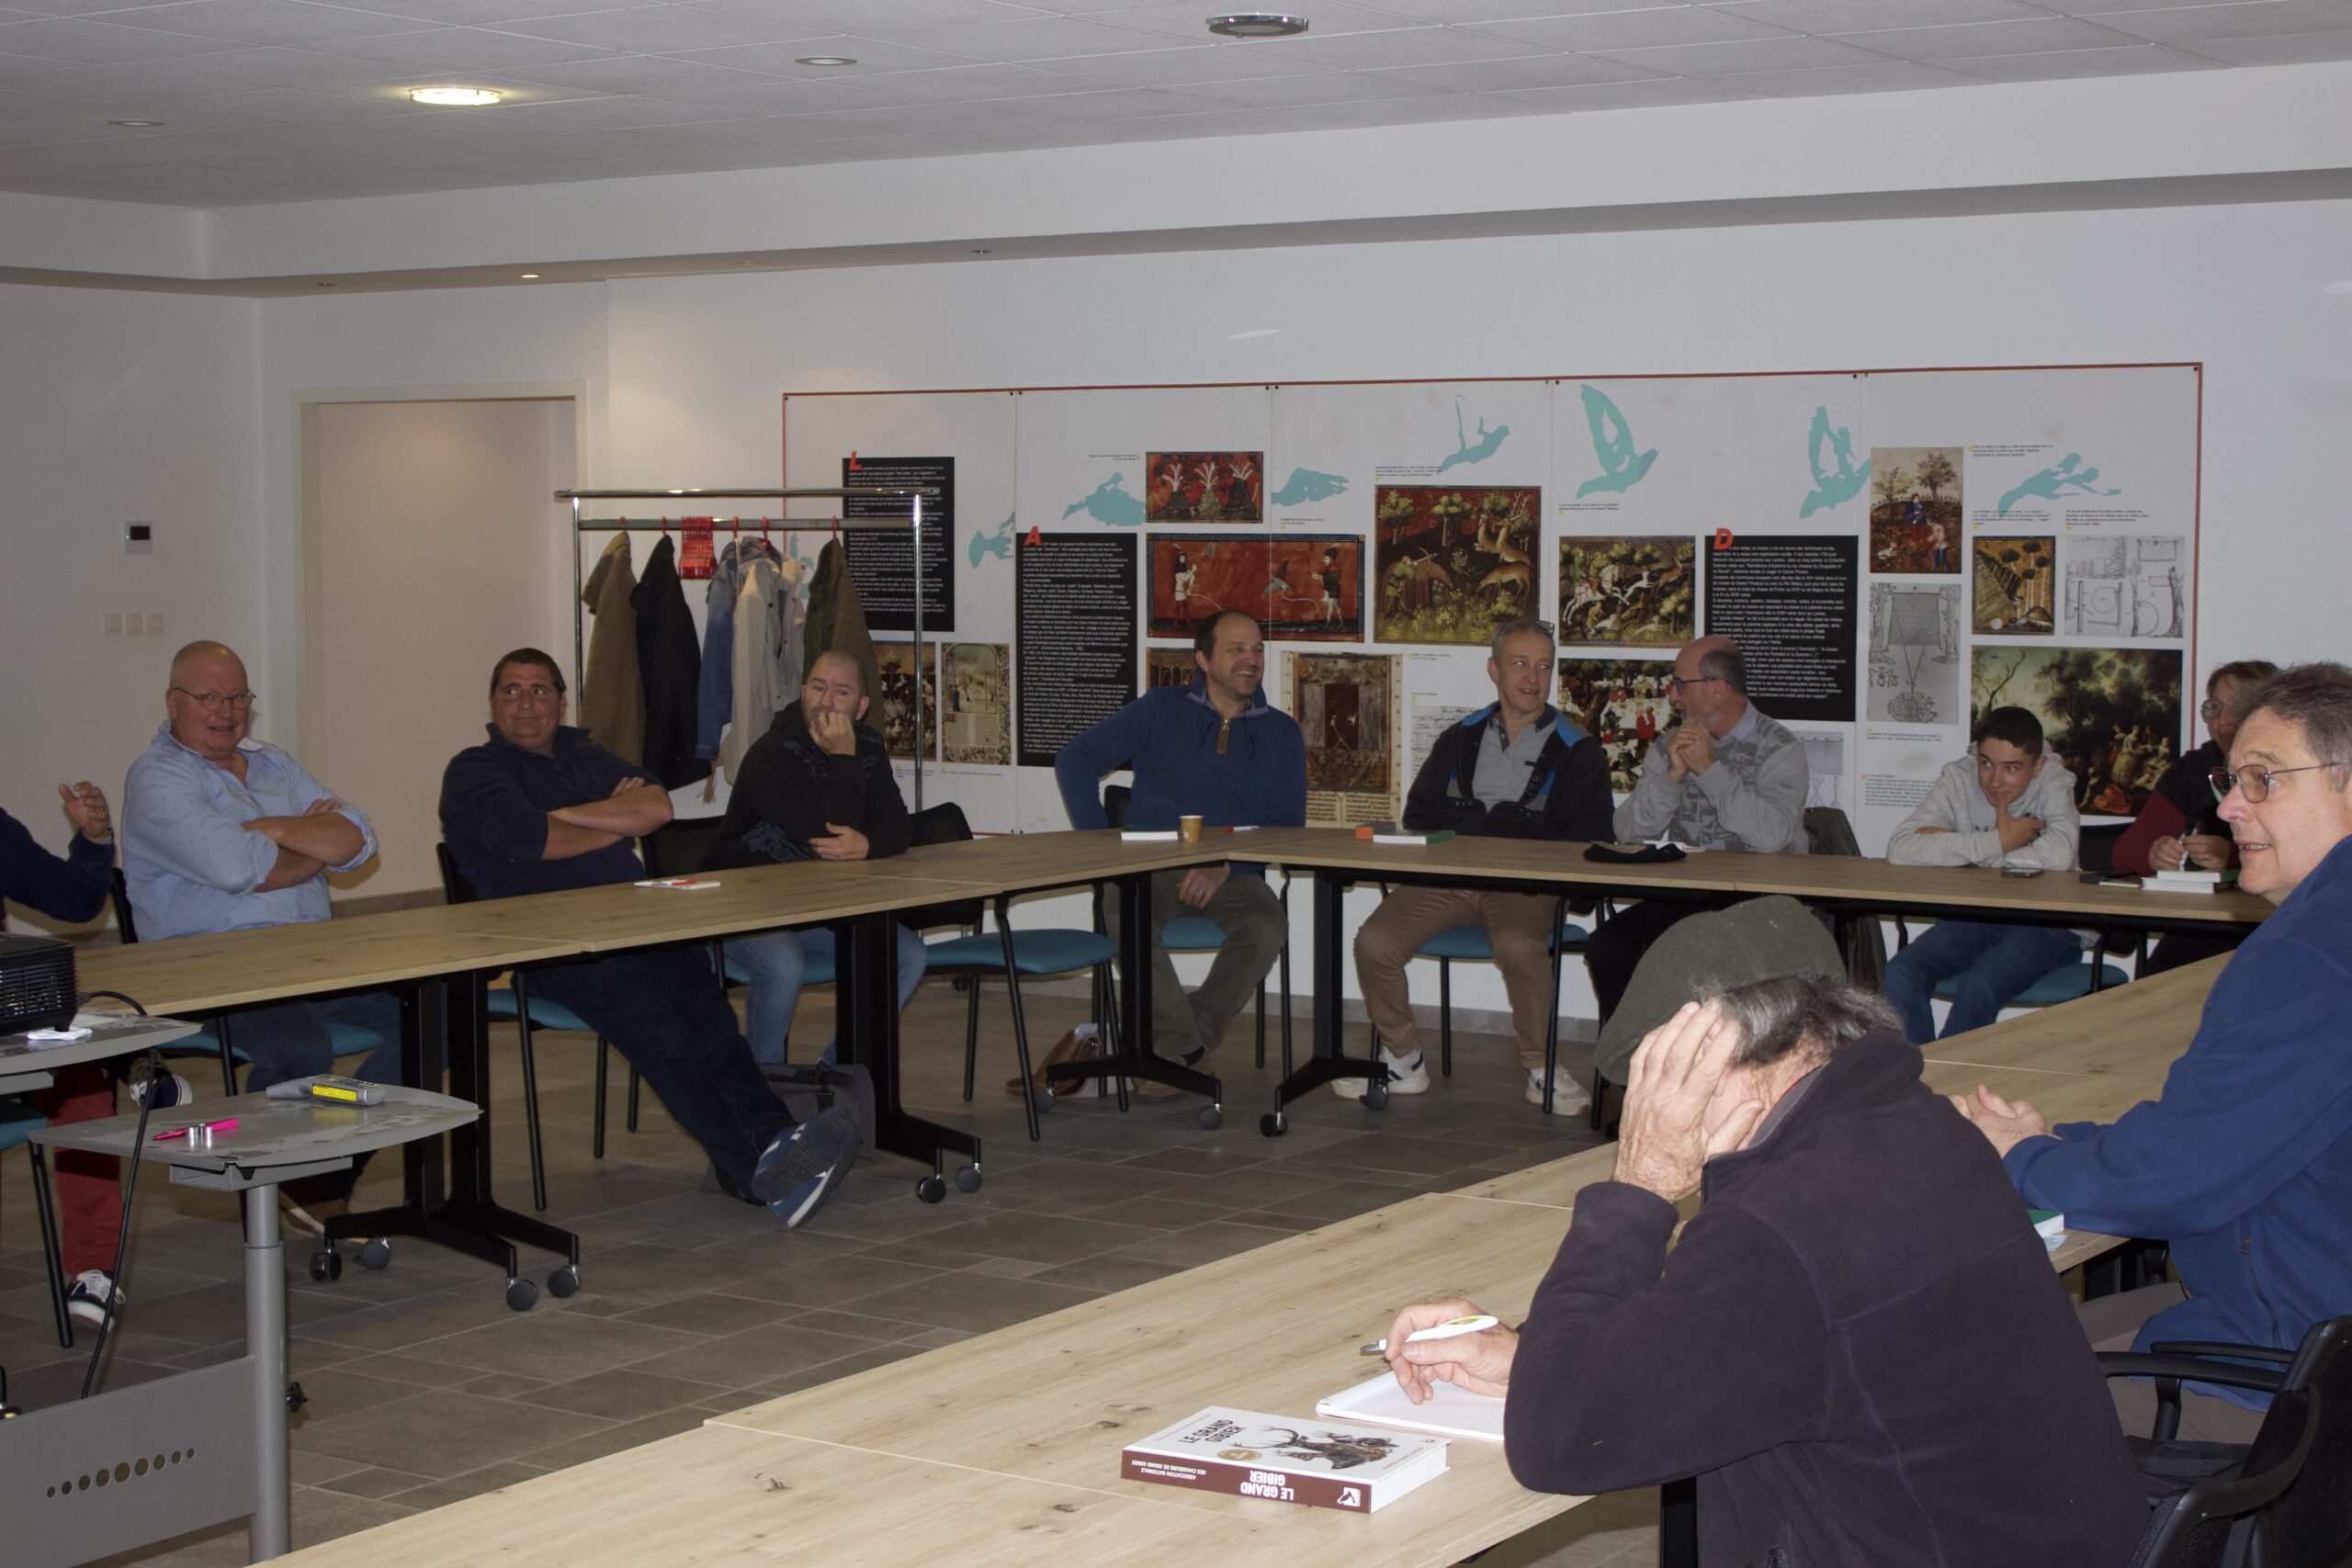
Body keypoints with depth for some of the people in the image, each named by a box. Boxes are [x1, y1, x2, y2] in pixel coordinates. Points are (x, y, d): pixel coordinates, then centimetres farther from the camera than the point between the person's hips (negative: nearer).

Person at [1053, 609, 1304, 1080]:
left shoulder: (1281, 732, 13)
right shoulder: (1162, 710, 8)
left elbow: (1288, 825, 6)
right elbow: (1076, 760, 5)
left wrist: (1225, 864, -11)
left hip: (1232, 874, 1)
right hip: (1150, 865, -1)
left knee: (1266, 927, -32)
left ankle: (1173, 1050, -17)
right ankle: (1182, 1044, -20)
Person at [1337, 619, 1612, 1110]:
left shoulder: (1578, 751, 9)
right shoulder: (1459, 740, 20)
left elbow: (1589, 839, 0)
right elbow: (1417, 816, 20)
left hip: (1526, 885, -3)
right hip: (1447, 879, 3)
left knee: (1518, 945, -37)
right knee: (1374, 942, -22)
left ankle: (1542, 1069, -14)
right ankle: (1403, 1062, -1)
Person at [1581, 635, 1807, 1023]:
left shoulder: (1779, 750, -3)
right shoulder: (1673, 746, 14)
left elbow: (1771, 836, -21)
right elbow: (1629, 831, 5)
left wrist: (1709, 769, -14)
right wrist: (1673, 774, -10)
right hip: (1681, 898, 5)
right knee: (1606, 945, -21)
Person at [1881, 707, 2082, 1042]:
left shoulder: (2053, 782, -9)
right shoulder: (1957, 779, -3)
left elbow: (2059, 854, -29)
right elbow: (1900, 849, -18)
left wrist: (1952, 848, -20)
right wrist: (1997, 842, -21)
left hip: (2046, 925, -3)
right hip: (1974, 918, 4)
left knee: (1980, 984, -30)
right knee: (1901, 973, -21)